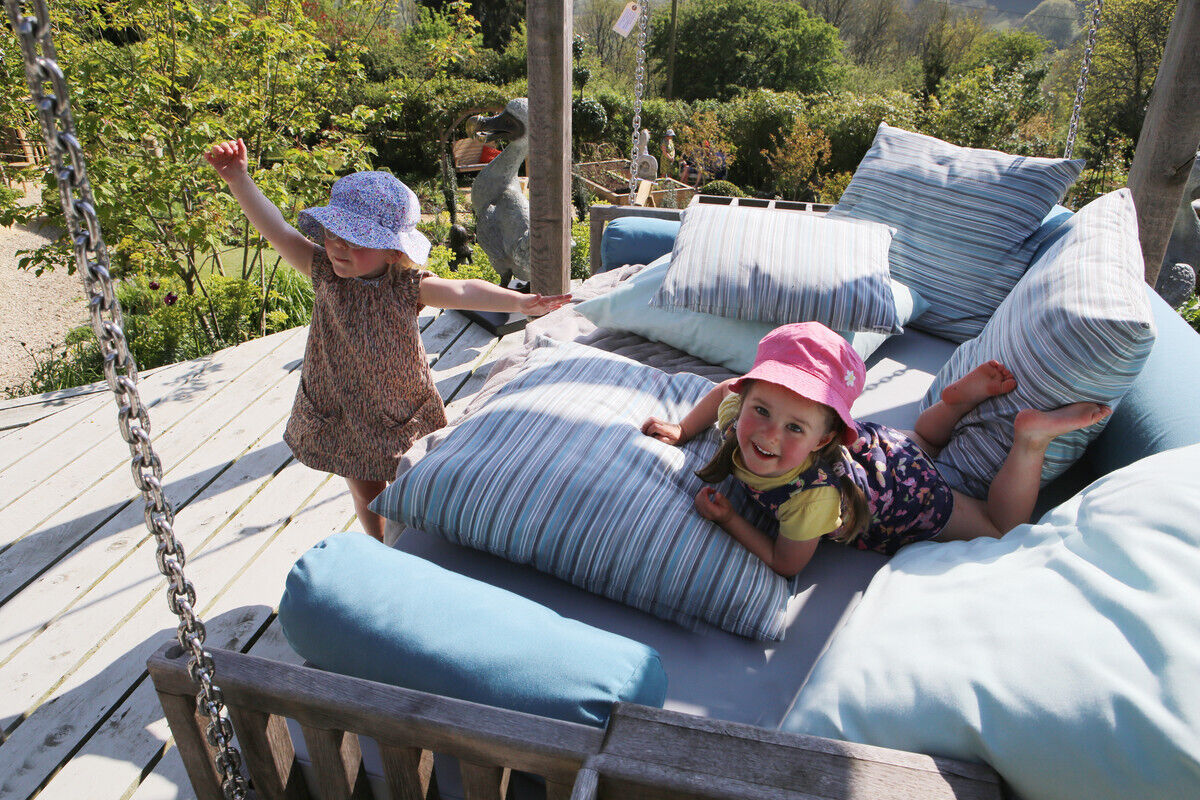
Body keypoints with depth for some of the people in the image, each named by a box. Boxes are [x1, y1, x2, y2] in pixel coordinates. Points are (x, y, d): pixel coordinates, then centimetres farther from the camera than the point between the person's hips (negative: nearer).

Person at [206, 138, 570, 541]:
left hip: (402, 412, -1)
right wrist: (239, 179, -27)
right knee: (366, 490, 18)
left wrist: (518, 301, -38)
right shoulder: (325, 272, -11)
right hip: (338, 411, 2)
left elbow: (462, 290, -26)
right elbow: (277, 231, -16)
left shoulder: (406, 286, -17)